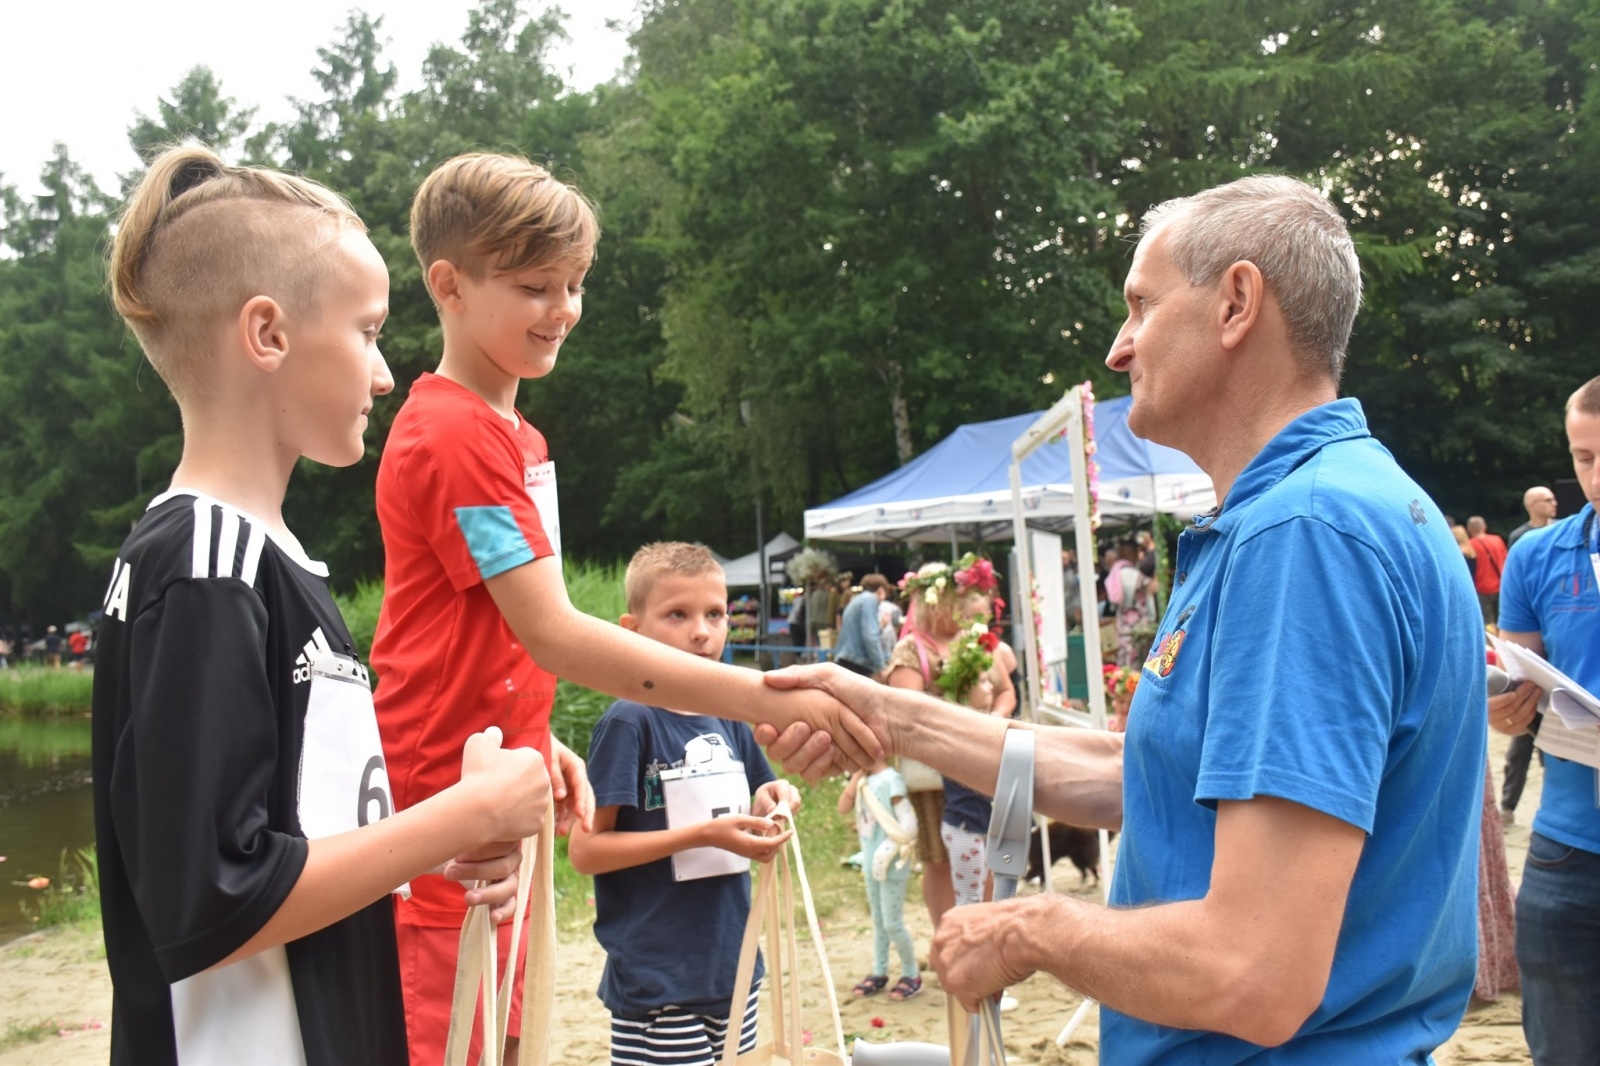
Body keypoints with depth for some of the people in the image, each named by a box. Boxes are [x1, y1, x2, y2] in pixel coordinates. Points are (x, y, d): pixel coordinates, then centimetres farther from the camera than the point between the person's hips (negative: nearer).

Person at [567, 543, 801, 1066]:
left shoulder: (729, 721, 7)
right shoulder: (628, 722, -12)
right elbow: (585, 849, -16)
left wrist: (766, 805, -3)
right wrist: (704, 834, -21)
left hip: (732, 969, 7)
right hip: (658, 985, -7)